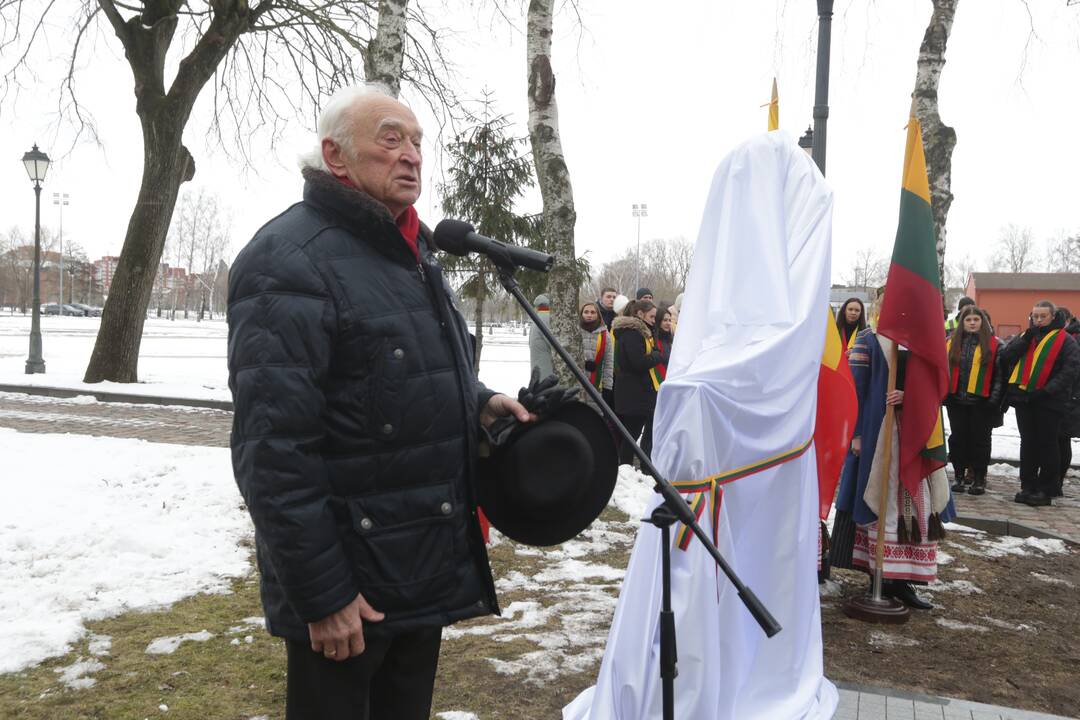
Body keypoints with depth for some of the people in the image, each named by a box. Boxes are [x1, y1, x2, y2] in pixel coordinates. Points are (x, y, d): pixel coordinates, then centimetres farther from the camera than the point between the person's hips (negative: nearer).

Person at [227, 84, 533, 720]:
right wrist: (321, 593, -21)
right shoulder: (290, 261, -17)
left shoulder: (414, 252, 12)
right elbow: (274, 450, -22)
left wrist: (478, 402, 5)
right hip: (349, 587, -8)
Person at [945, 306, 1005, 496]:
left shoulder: (993, 344, -1)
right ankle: (959, 476, 17)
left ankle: (979, 478, 13)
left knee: (980, 438, 4)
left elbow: (1000, 373, -3)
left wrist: (995, 398, -10)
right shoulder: (952, 343, 7)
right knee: (957, 437, 7)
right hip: (956, 400, 3)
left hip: (981, 401, -3)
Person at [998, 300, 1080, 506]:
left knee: (1047, 444, 1)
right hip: (1024, 398, 5)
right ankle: (1028, 487, 17)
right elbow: (1005, 357, -1)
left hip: (1049, 400, -4)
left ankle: (1047, 490, 8)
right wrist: (1028, 337, -10)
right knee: (1028, 443, 10)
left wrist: (1048, 390, -18)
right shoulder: (1024, 337, 14)